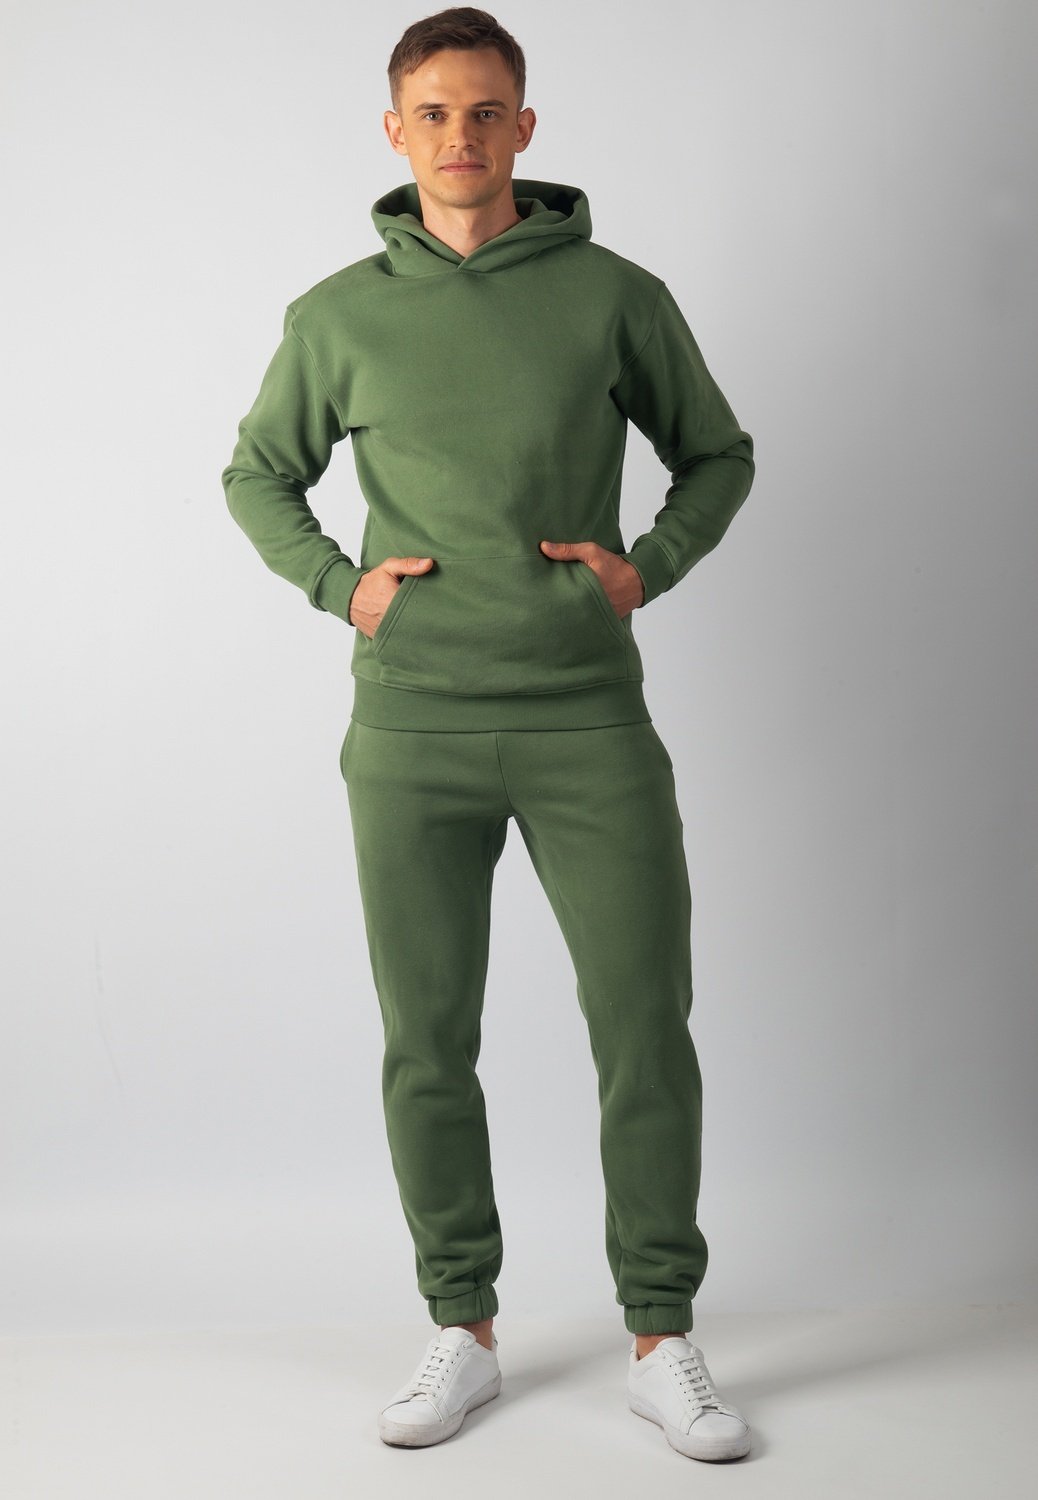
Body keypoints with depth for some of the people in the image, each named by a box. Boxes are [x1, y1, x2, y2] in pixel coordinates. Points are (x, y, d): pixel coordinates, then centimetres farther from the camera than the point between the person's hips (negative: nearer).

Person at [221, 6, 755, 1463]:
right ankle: (464, 1332, 22)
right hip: (414, 727, 1)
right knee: (429, 1043, 5)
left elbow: (717, 453, 14)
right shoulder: (340, 317, 5)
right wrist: (340, 585, 2)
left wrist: (651, 565, -3)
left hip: (590, 716, -1)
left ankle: (662, 1343, 13)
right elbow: (258, 475, 18)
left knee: (647, 1030, -2)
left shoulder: (616, 294, 3)